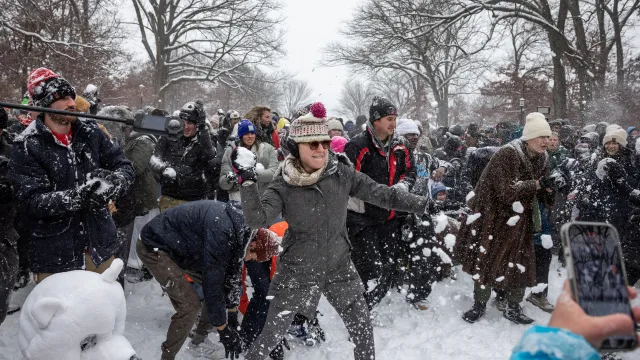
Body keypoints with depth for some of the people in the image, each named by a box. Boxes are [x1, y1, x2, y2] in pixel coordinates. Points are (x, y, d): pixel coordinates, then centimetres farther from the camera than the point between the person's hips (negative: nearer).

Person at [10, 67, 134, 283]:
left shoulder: (91, 133, 1)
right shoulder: (26, 146, -11)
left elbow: (124, 167, 1)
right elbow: (31, 202, -17)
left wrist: (114, 182, -23)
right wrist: (79, 196, -31)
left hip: (100, 245, 4)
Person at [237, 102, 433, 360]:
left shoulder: (342, 174, -8)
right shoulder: (284, 185, -13)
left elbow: (381, 193, -3)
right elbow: (257, 219, -23)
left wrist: (423, 204, -3)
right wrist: (248, 183, -35)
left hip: (339, 268, 2)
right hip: (297, 272, -2)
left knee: (363, 332, 10)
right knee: (271, 336, 7)